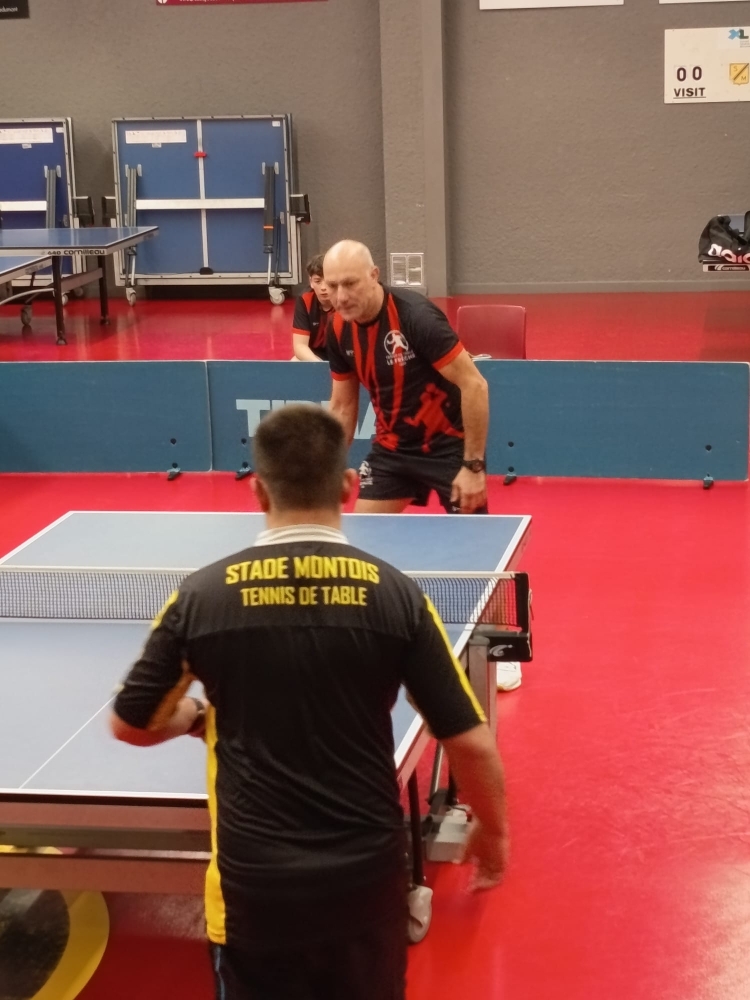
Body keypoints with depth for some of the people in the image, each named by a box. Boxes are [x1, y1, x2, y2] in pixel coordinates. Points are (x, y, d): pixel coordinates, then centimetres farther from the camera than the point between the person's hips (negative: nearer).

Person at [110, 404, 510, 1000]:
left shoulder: (203, 595, -7)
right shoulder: (396, 595, -8)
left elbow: (131, 726, 5)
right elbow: (470, 744, -5)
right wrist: (493, 831, 12)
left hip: (252, 881, 0)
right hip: (368, 874, 1)